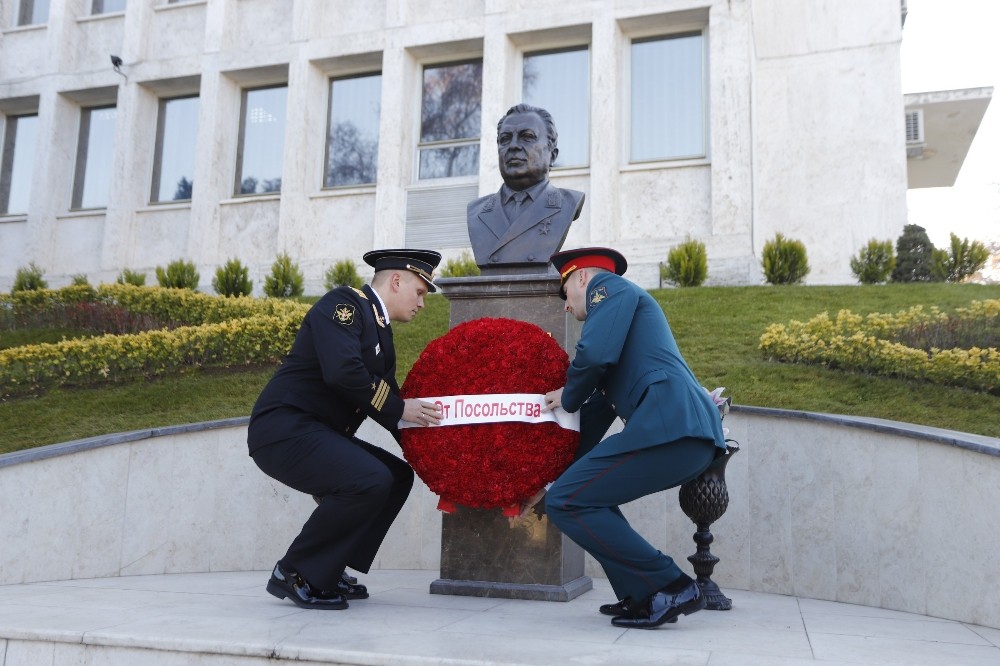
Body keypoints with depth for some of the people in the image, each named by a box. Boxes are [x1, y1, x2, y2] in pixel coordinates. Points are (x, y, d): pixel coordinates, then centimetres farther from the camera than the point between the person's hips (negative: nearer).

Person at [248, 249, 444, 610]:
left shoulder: (380, 330, 17)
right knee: (369, 481, -26)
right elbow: (342, 371, -27)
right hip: (284, 429, -10)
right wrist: (399, 408, -18)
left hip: (318, 434, 10)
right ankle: (294, 573, -8)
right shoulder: (344, 303, -11)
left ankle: (328, 570, 13)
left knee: (398, 476, 11)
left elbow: (388, 398, 17)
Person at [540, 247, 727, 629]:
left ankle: (671, 587, -5)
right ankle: (640, 596, 16)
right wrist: (559, 472, 35)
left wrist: (568, 398, 7)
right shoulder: (618, 307, 33)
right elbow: (601, 408, 33)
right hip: (693, 434, 10)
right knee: (586, 491, 22)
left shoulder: (608, 285, 7)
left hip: (670, 426, -10)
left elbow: (595, 354, -14)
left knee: (566, 502, -5)